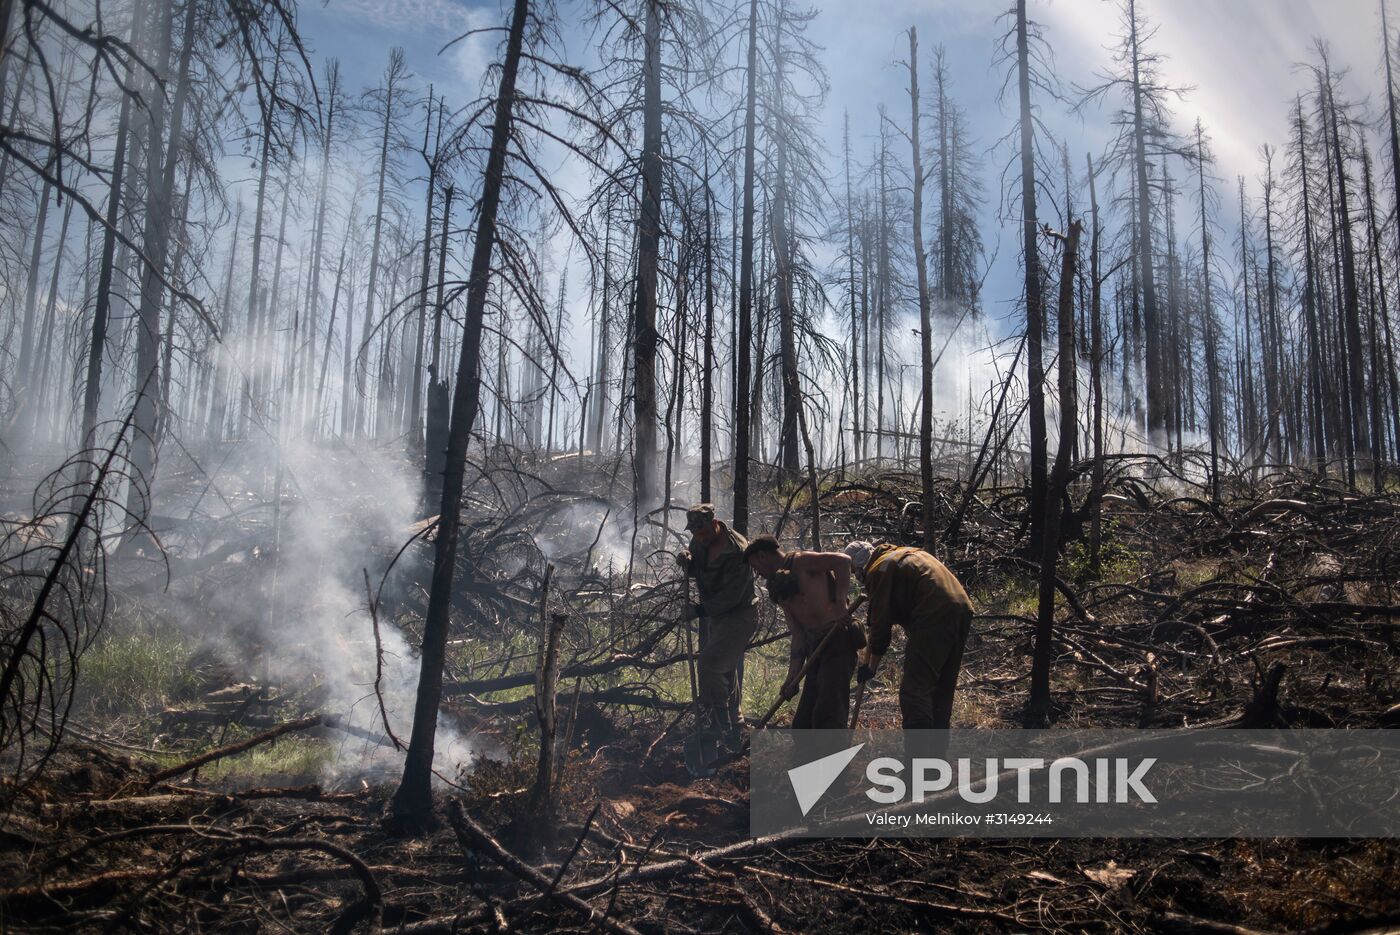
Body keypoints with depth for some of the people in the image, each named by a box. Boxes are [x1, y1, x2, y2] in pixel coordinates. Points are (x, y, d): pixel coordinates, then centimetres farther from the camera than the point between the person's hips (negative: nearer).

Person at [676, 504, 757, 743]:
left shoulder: (736, 551, -25)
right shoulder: (700, 542, 1)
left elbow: (730, 596, -27)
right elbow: (694, 572, 15)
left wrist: (699, 610, -29)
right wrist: (686, 561, -7)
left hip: (739, 617, -9)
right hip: (715, 616, 9)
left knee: (708, 665, -20)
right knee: (726, 670, 18)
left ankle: (721, 722, -11)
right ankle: (734, 721, 34)